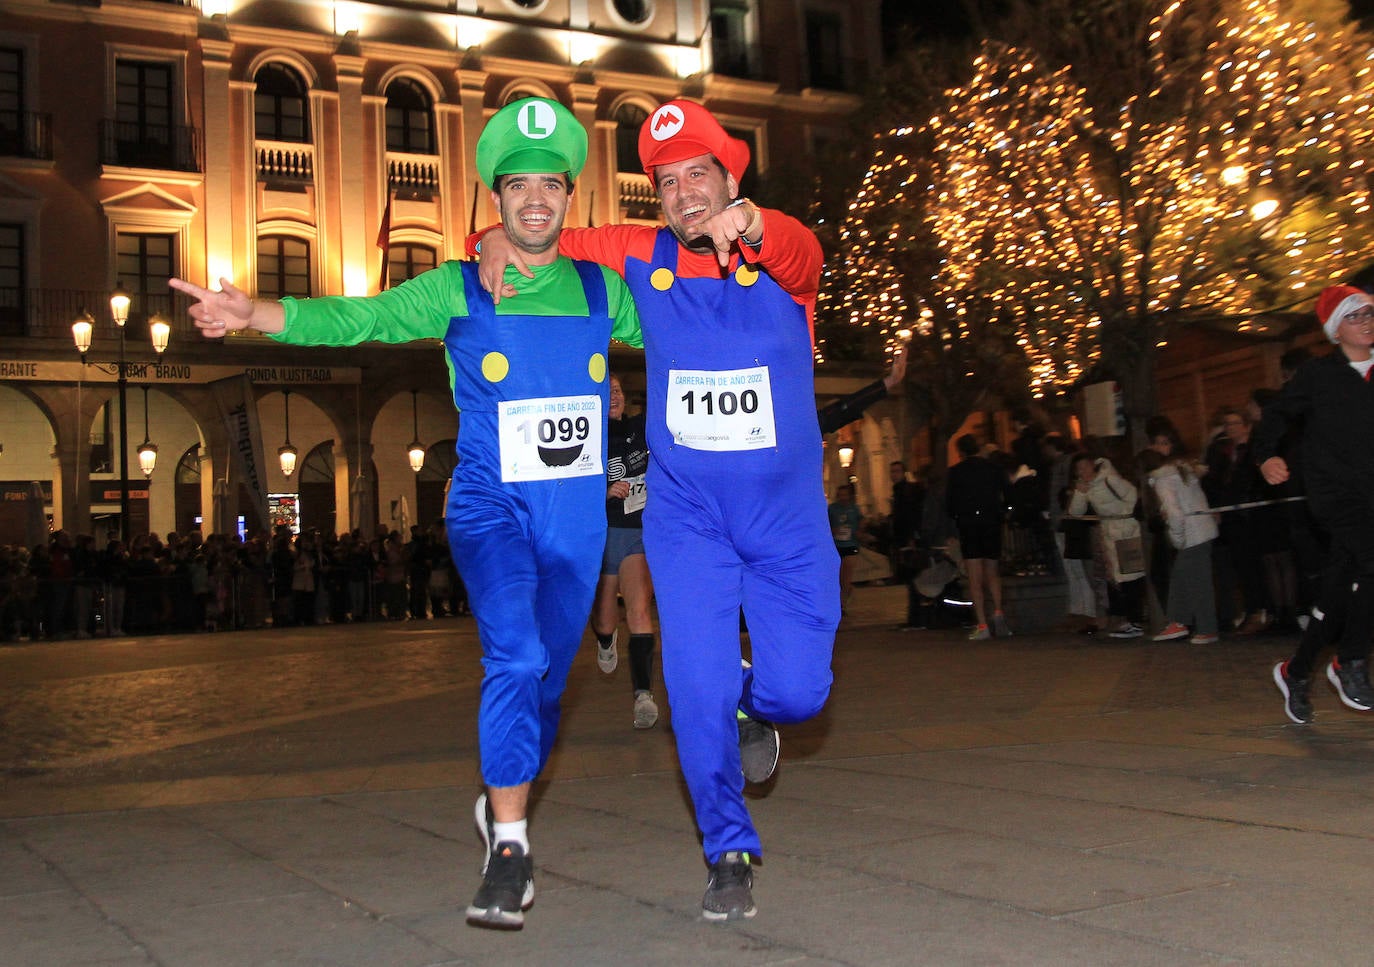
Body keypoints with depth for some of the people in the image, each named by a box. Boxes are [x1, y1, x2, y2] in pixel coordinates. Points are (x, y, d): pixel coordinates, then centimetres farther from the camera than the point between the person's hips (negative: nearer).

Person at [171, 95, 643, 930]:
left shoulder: (602, 290, 7)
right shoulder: (457, 290, -1)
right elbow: (360, 319, -12)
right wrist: (256, 314, -26)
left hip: (577, 519, 3)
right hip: (490, 507, -3)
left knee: (545, 679, 12)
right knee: (516, 654, -25)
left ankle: (504, 809, 39)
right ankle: (510, 847, -15)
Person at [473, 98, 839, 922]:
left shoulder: (781, 260, -8)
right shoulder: (643, 258, -1)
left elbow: (801, 256, -33)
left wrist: (751, 226, -55)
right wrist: (499, 241, -15)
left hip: (787, 516, -1)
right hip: (686, 517, 1)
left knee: (798, 692, 0)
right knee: (698, 690, -4)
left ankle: (755, 706, 38)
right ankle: (731, 852, 17)